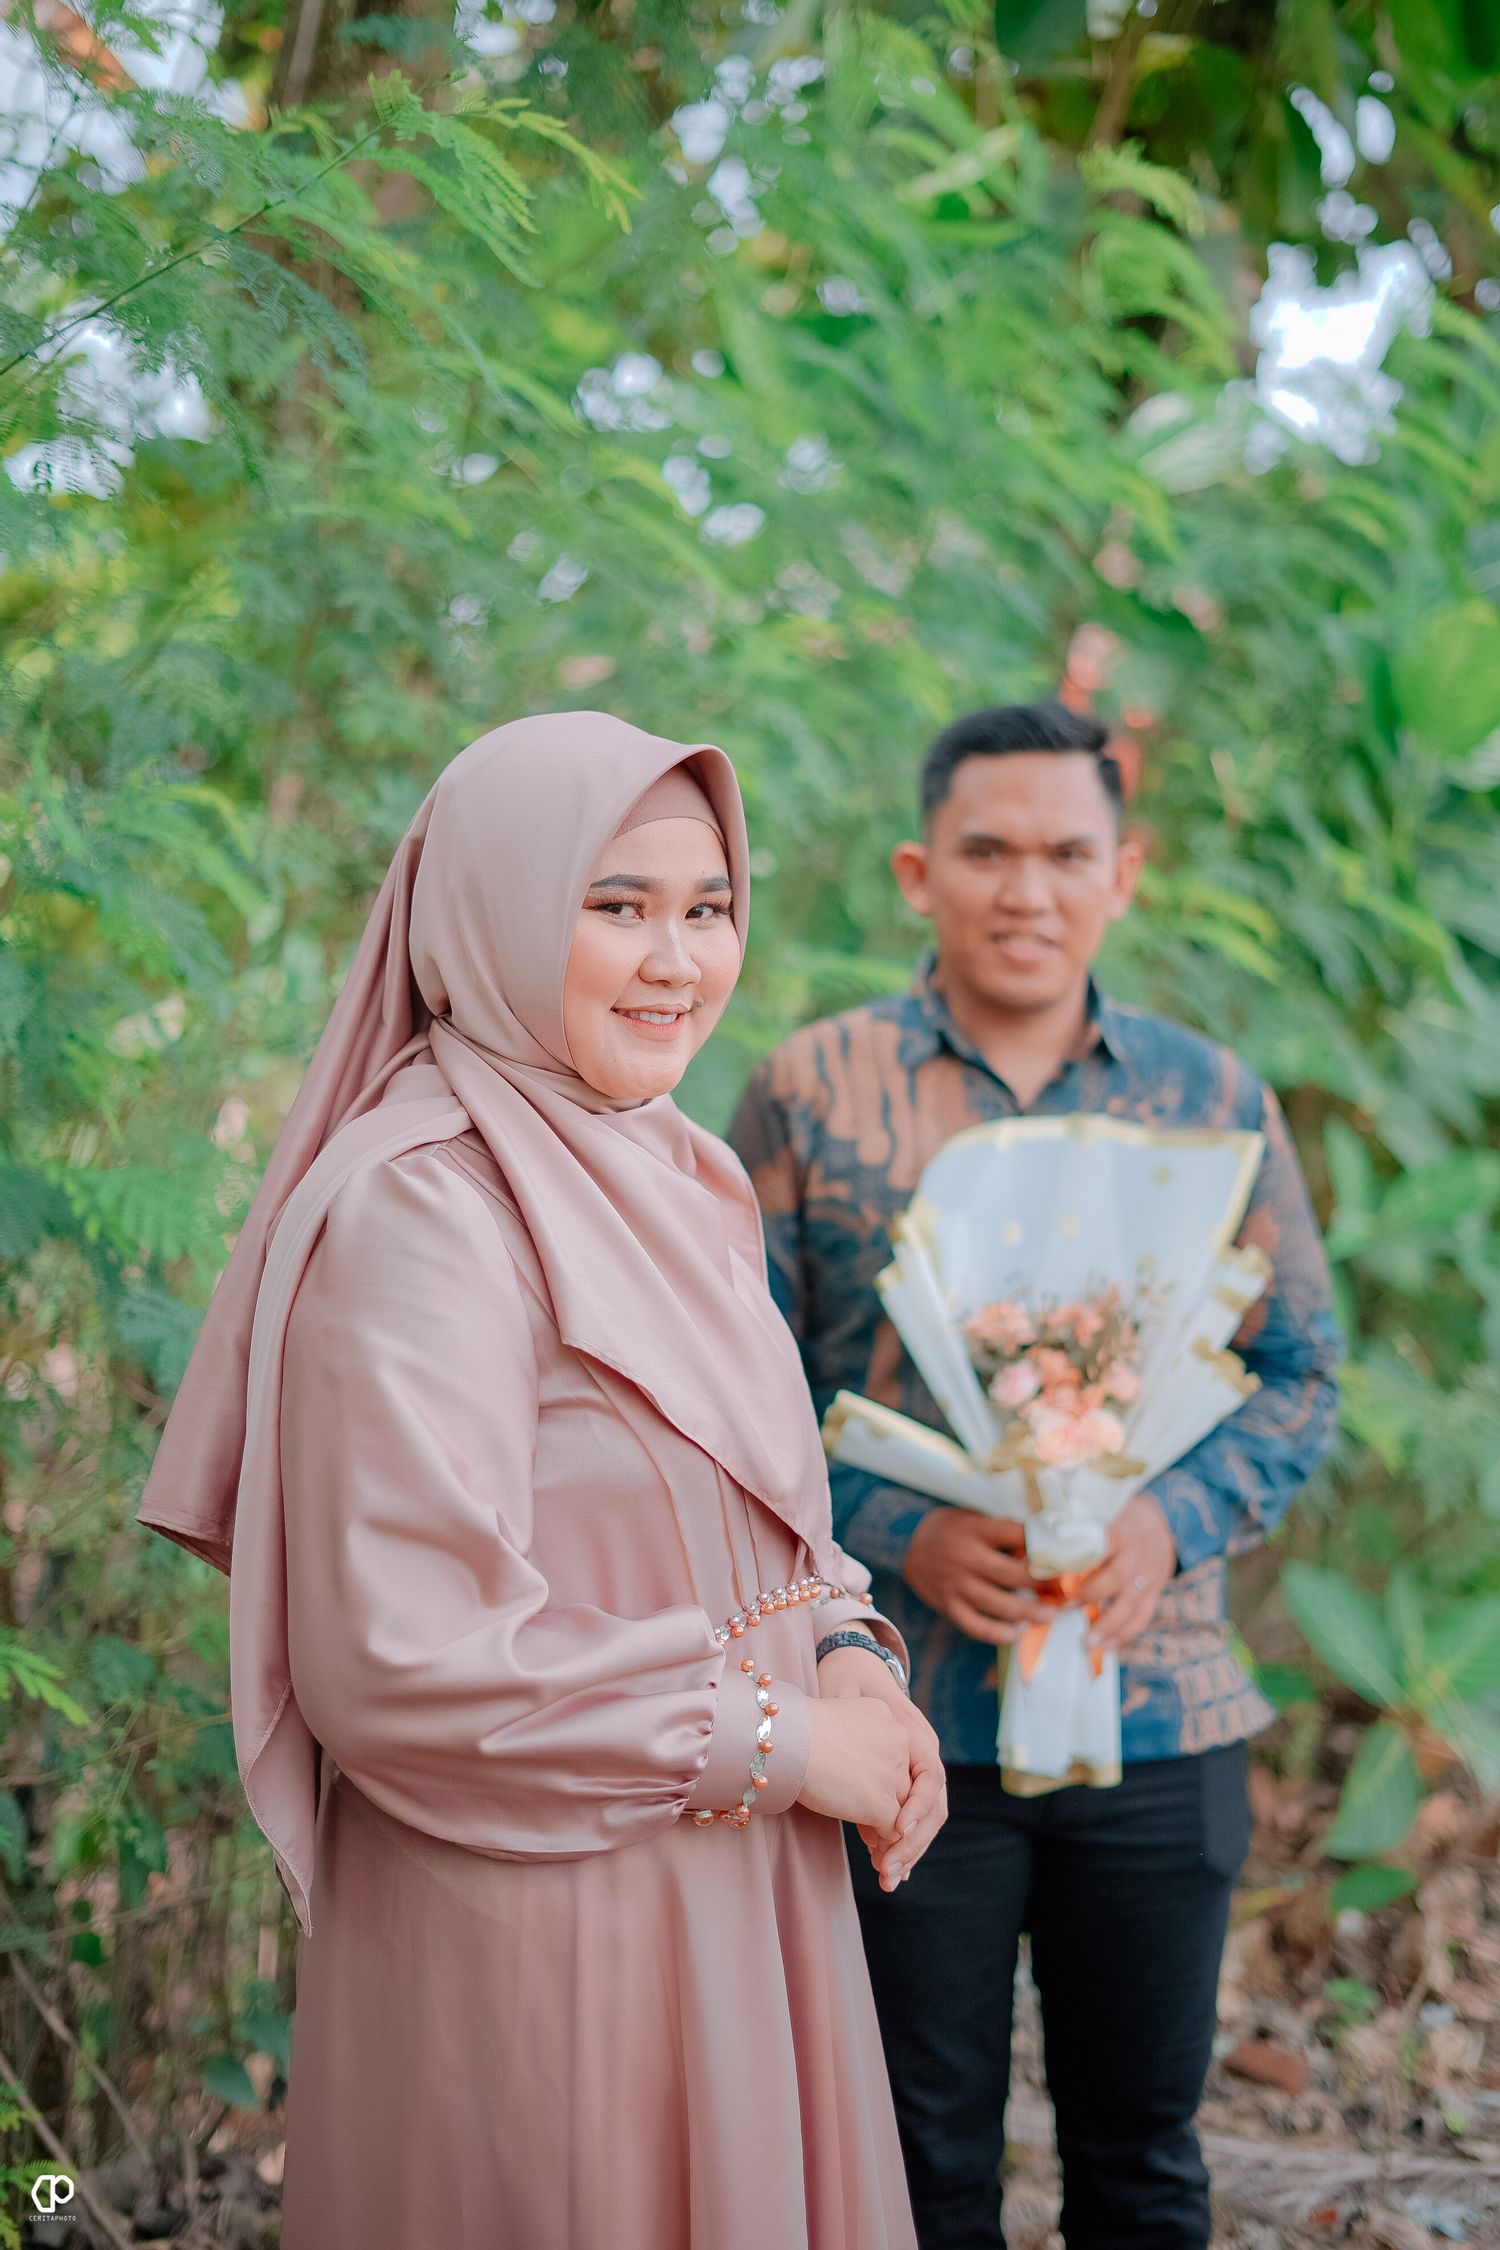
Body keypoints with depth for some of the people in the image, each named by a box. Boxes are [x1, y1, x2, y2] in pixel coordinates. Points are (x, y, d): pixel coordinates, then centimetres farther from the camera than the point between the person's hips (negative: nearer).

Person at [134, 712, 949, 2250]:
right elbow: (400, 1660, -23)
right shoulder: (420, 1210, -19)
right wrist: (779, 1740, -16)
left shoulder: (686, 1184, 9)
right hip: (535, 1931, -8)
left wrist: (849, 1658, -2)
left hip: (735, 1900, 8)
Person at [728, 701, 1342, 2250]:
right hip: (899, 1715, -2)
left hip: (1157, 1717, 2)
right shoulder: (809, 1089, -1)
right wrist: (903, 1535, -16)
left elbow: (1300, 1373, 7)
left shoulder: (1213, 1099, 6)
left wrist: (1174, 1521, -12)